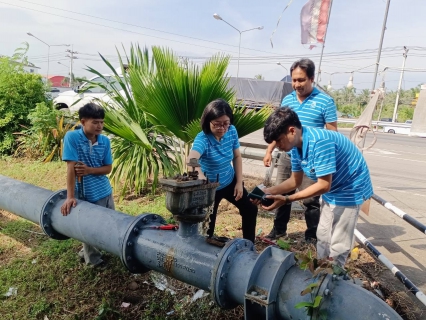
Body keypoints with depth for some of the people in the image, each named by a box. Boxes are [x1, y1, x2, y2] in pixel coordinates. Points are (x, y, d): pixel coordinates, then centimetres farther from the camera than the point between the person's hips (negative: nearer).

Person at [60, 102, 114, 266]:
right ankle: (94, 261, 34)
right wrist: (70, 197, -21)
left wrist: (89, 170, -17)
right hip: (87, 194, -5)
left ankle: (87, 252, 41)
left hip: (106, 191, 5)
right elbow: (71, 167, -19)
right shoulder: (72, 137, -15)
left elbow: (108, 168, 1)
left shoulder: (105, 141, -2)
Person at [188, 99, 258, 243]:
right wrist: (201, 176, -71)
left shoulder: (232, 131, -13)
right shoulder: (202, 139, -31)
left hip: (230, 182, 6)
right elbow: (191, 160, -51)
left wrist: (239, 182, -3)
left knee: (250, 209, 15)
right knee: (209, 223, 0)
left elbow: (237, 156, 1)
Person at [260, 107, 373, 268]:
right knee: (323, 237, 19)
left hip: (350, 189, -9)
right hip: (331, 190, 9)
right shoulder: (296, 146, -7)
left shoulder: (320, 141, -34)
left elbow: (324, 185, -32)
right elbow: (295, 181, 1)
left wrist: (287, 199, -32)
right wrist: (268, 191, -11)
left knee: (337, 245, 1)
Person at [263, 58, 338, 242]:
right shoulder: (287, 100, 7)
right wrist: (269, 151, 11)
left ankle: (312, 237, 22)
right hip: (287, 156, 5)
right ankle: (279, 229, 31)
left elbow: (332, 133, -5)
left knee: (311, 199, 4)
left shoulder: (325, 101, -7)